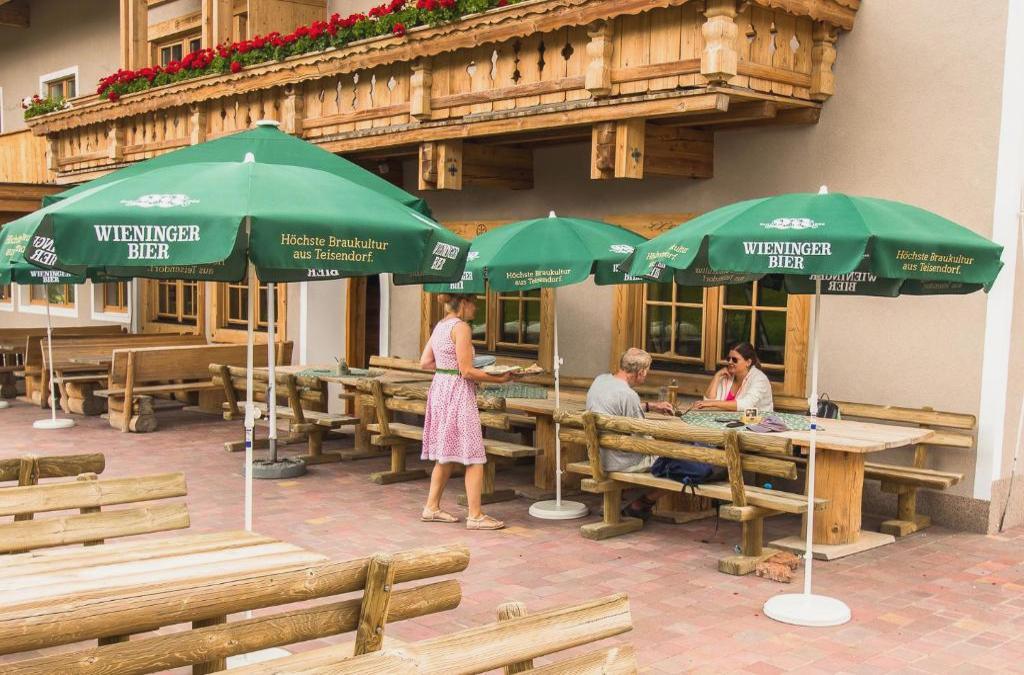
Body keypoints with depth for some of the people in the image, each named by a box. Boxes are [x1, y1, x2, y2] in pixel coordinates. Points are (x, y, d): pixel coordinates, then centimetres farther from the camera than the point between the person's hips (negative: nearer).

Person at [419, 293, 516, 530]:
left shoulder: (440, 325, 13)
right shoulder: (461, 327, -14)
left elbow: (425, 362, 16)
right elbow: (467, 372, -17)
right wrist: (499, 379, -11)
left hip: (440, 388, 9)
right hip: (458, 392, -9)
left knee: (447, 455, 17)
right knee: (474, 457, -4)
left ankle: (432, 507, 22)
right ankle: (475, 516, -2)